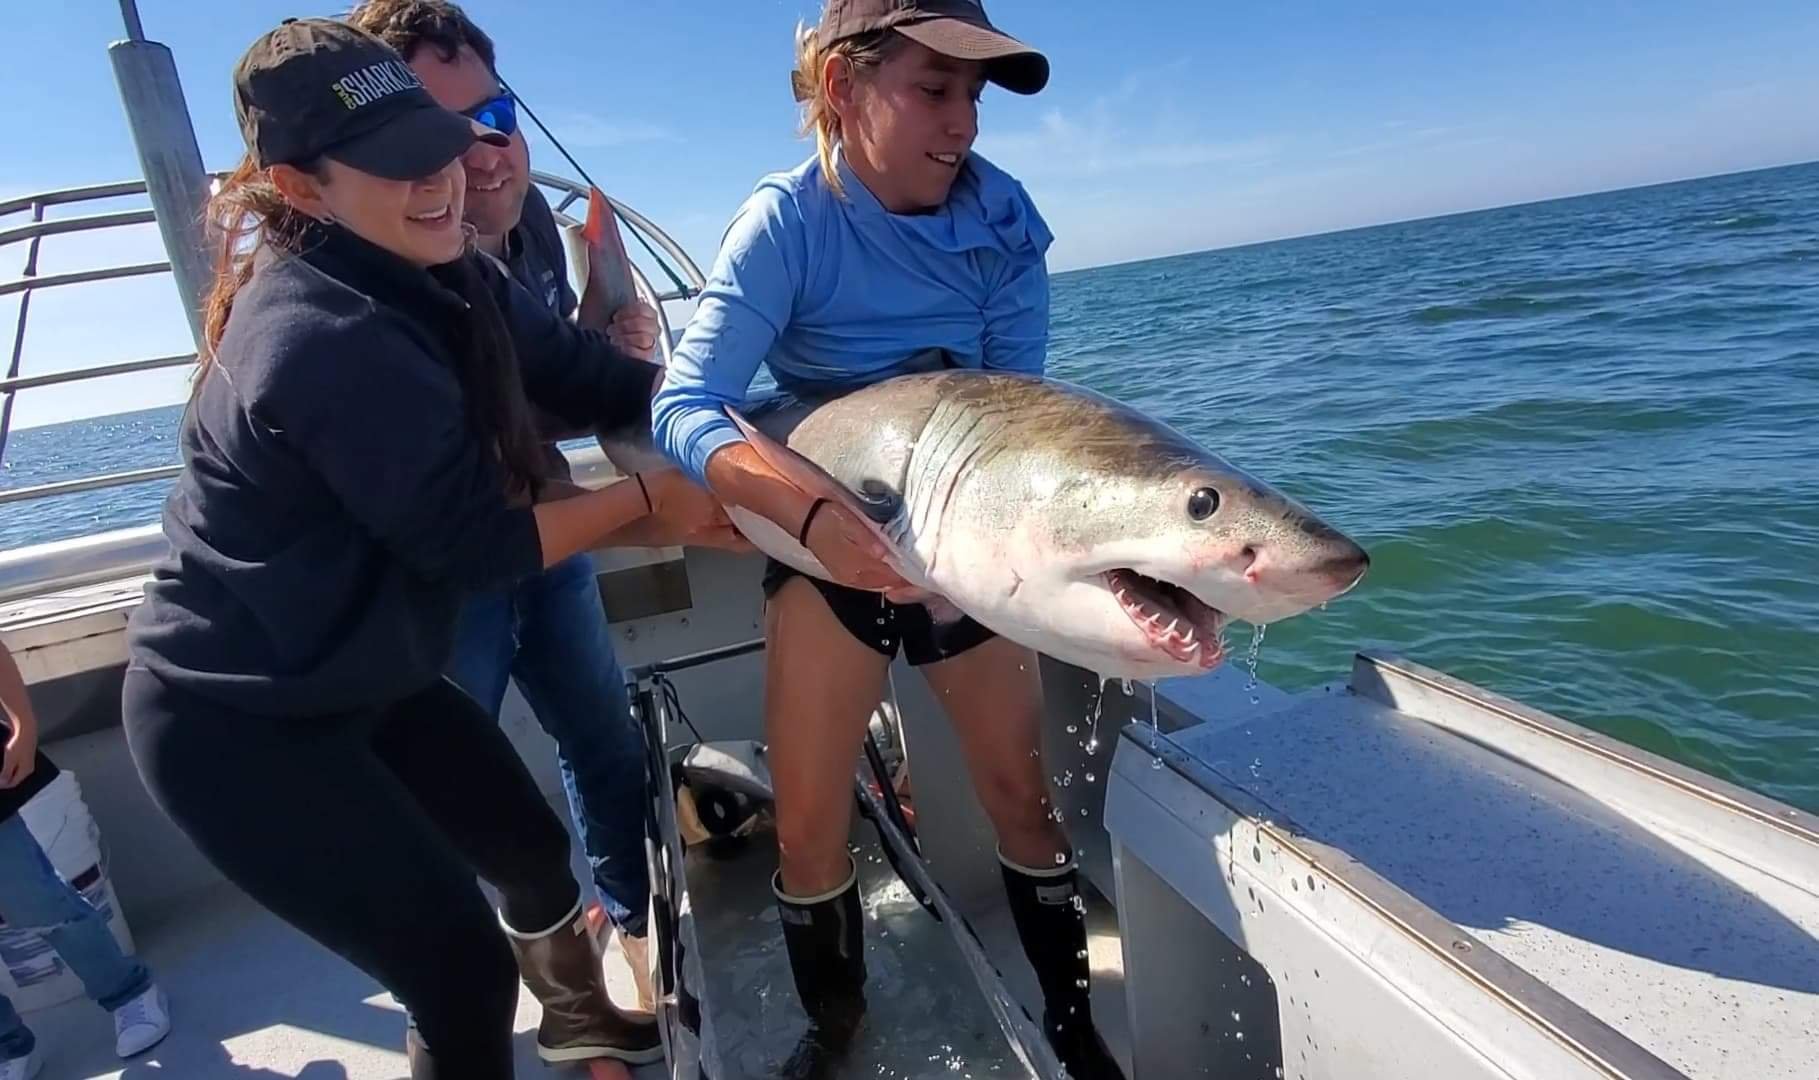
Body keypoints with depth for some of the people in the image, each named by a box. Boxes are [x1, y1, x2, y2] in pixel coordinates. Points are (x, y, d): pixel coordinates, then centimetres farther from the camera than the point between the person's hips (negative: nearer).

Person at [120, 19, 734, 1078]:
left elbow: (603, 377, -1)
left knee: (533, 845, 21)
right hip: (233, 721, -8)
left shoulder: (446, 280, -4)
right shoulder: (328, 340, -31)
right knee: (461, 965, -1)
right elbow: (475, 544, -26)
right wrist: (648, 494, -17)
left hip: (368, 678, 9)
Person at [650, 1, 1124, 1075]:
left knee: (1023, 790, 7)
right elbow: (685, 406, -27)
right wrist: (812, 511, -43)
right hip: (826, 542, -1)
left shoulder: (1000, 211, -10)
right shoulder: (789, 219, -18)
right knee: (809, 819, 1)